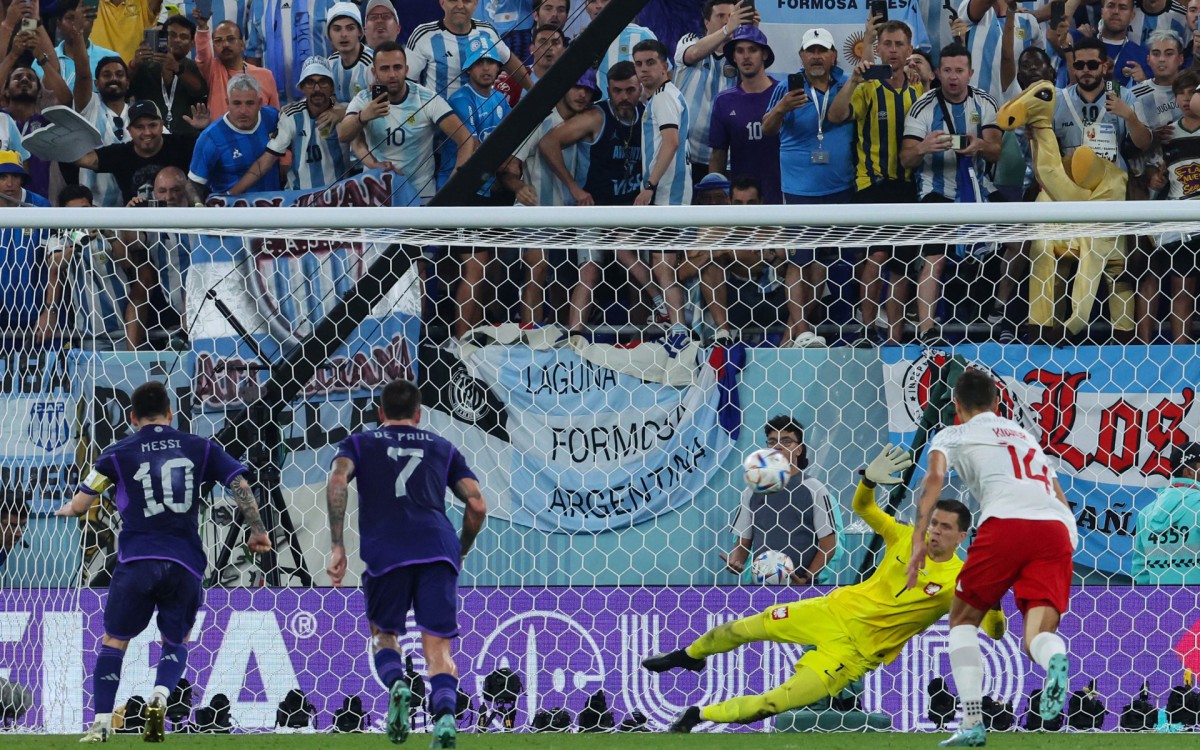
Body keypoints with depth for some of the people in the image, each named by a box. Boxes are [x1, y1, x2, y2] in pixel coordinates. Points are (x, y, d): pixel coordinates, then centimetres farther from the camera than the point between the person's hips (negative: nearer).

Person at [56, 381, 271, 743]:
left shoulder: (118, 454, 5)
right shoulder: (200, 448, 9)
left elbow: (80, 505, 8)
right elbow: (240, 485, 4)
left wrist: (65, 510, 31)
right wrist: (257, 531, 13)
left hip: (137, 560, -2)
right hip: (185, 563, 2)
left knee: (114, 641, 10)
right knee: (176, 642, 18)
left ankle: (101, 724, 0)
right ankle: (160, 696, -12)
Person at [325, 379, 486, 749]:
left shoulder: (359, 443, 20)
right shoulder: (442, 448, 25)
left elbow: (337, 482, -1)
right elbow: (477, 505, 16)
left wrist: (337, 547, -2)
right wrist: (461, 553, 30)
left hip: (385, 552, -1)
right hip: (439, 548, 1)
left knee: (382, 634, 19)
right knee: (438, 646, -1)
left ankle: (397, 683, -13)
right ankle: (444, 715, -27)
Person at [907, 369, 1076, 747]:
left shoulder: (952, 436, 21)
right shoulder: (1027, 437, 36)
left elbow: (935, 477, 1)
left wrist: (919, 539, -5)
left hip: (1005, 522, -3)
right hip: (1057, 529, 3)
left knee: (963, 620, 17)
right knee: (1037, 636, -2)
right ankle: (1056, 661, -41)